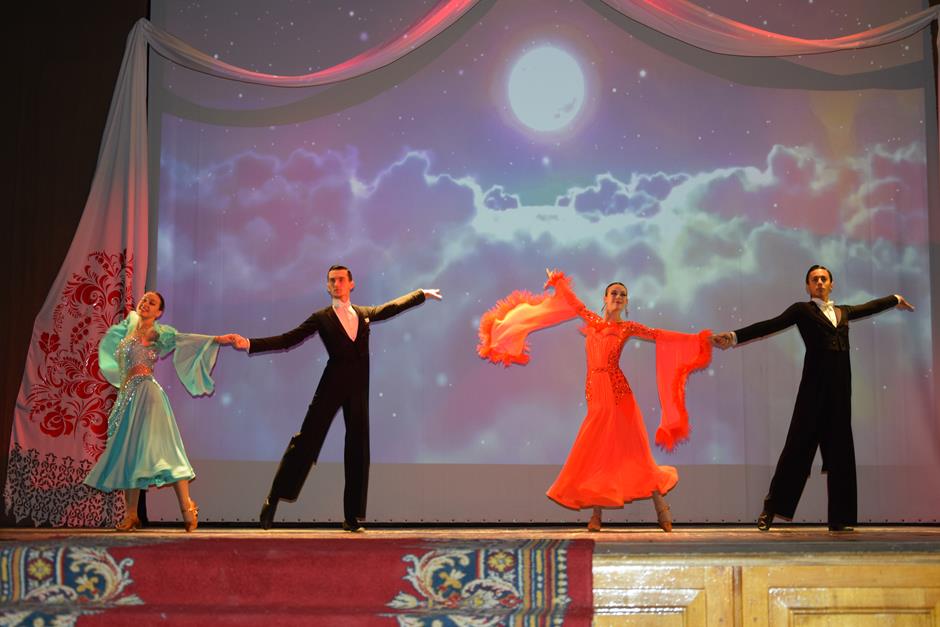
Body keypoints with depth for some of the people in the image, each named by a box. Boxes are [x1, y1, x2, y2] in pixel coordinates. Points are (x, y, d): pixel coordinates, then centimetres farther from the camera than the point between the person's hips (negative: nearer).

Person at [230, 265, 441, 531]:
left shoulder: (364, 314, 14)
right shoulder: (321, 318, 3)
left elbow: (394, 306, 29)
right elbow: (287, 340, -2)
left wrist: (423, 294, 37)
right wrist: (250, 344, -11)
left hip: (358, 389, 3)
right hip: (332, 385, -3)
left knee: (358, 450, 3)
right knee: (307, 440, -7)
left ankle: (352, 518, 8)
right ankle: (273, 500, 4)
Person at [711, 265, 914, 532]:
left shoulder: (843, 312, 20)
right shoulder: (802, 310, 5)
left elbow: (870, 307, 38)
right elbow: (771, 325, -6)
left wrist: (896, 299, 55)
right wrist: (735, 337, -19)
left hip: (841, 387, 5)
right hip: (815, 385, -5)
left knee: (840, 450, 5)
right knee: (799, 445, -7)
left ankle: (839, 519, 9)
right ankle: (770, 510, 0)